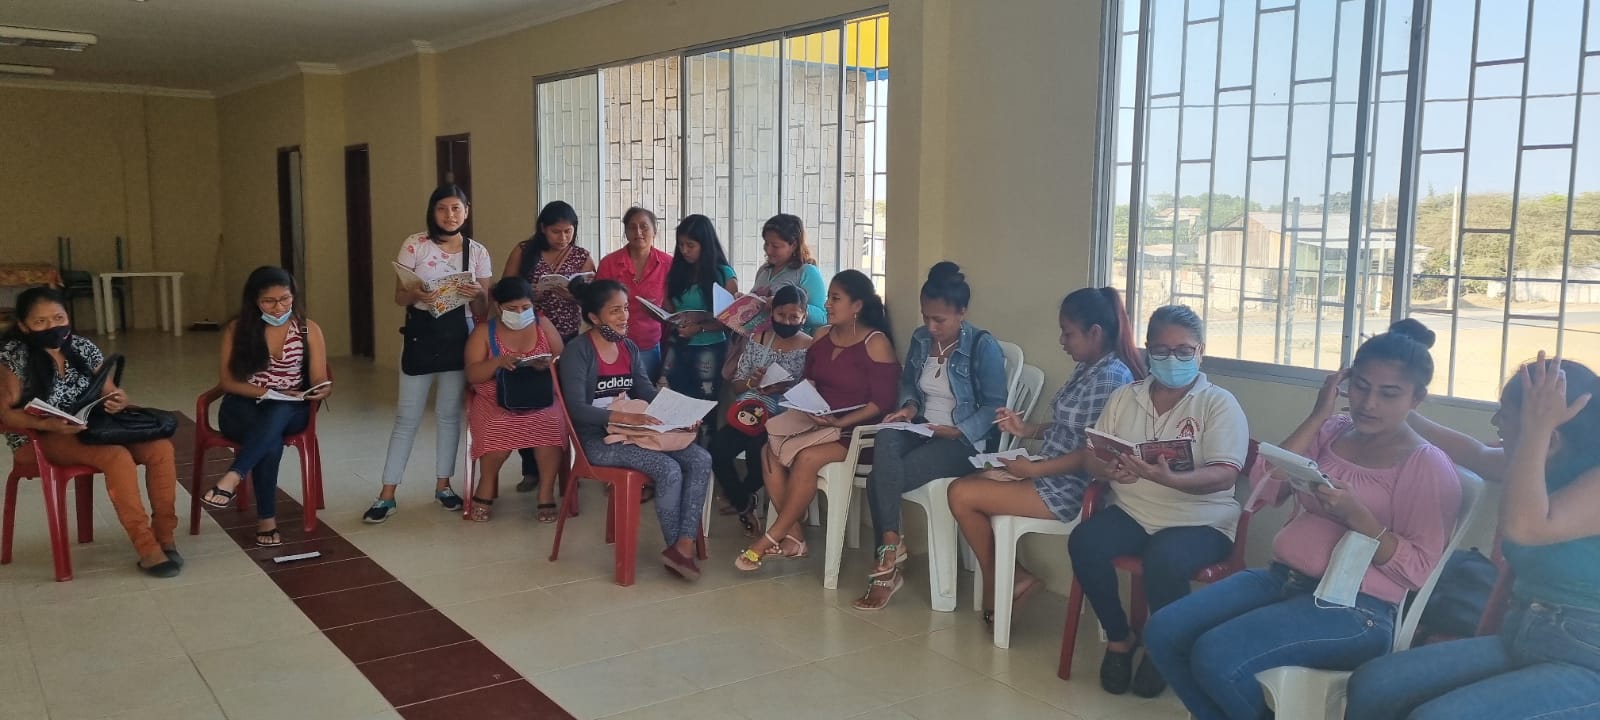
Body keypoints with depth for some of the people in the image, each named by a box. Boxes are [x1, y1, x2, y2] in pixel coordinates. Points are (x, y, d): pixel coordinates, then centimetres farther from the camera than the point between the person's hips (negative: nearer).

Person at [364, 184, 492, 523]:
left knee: (449, 413, 10)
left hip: (459, 336, 2)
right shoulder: (414, 245, -3)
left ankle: (443, 485, 24)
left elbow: (482, 310, 3)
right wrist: (416, 295, -24)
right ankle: (387, 495, 6)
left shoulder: (477, 252, 3)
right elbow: (399, 297, -2)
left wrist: (478, 295, -20)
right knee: (407, 417, 0)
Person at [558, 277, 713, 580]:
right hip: (598, 439, -7)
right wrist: (624, 417, -33)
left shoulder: (629, 348, 12)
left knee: (701, 460, -15)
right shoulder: (577, 352, -10)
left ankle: (684, 546, -17)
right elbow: (577, 409, -20)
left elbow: (648, 393, 10)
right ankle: (675, 546, -6)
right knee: (669, 469, -27)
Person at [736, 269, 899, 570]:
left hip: (855, 433, -7)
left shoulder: (876, 343, -10)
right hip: (816, 424, 7)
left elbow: (882, 402, -14)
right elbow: (808, 382, 17)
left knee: (807, 458, -30)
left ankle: (769, 540, -17)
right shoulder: (821, 336, 9)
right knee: (770, 450, -17)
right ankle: (794, 537, -15)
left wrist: (840, 422, -22)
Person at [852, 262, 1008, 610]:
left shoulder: (983, 346, -10)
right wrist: (909, 407, -1)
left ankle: (888, 555, -11)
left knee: (879, 480, -28)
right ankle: (890, 549, -31)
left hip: (963, 441, -5)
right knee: (886, 439, -33)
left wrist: (957, 430, -21)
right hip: (920, 431, 6)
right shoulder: (920, 339, 8)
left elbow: (995, 406, -10)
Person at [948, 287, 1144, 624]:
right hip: (1053, 475, 10)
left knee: (961, 494, -11)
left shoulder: (1110, 378, -20)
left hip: (1070, 488, -10)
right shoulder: (1086, 368, 9)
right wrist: (1028, 429, 7)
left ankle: (995, 583, 9)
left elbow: (1093, 453, -22)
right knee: (965, 483, 5)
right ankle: (1015, 575, 6)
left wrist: (1034, 470, -20)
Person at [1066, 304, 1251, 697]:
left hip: (1200, 520, -4)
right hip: (1132, 513, 4)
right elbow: (1091, 455, 8)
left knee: (1163, 561, -35)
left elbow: (1224, 475, -15)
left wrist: (1168, 478, -34)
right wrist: (1109, 470, -18)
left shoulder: (1219, 403, -3)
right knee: (1083, 543, -25)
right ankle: (1119, 637, -1)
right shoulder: (1124, 397, 11)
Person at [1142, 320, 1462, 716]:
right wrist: (1316, 417, -2)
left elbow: (1419, 570, -9)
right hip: (1281, 578, 6)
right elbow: (1264, 489, 0)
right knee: (1163, 633, -13)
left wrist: (1356, 515, -23)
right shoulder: (1331, 431, 12)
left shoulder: (1428, 466, -4)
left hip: (1353, 607, -6)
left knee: (1215, 656, -28)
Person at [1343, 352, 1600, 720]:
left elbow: (1522, 527, -35)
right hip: (1516, 643, 8)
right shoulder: (1547, 467, 8)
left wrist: (1535, 428, -28)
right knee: (1372, 684, -11)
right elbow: (1477, 455, 29)